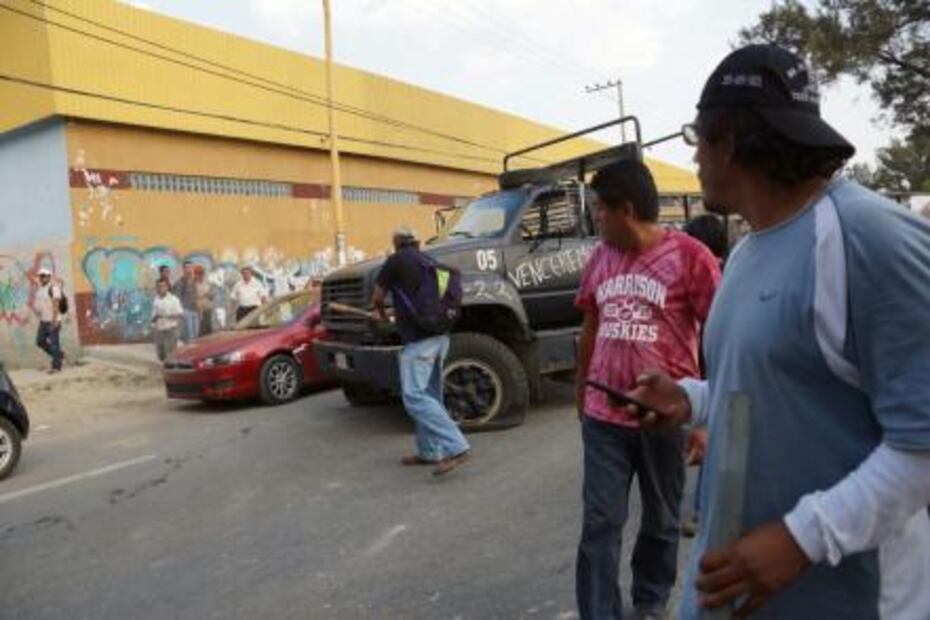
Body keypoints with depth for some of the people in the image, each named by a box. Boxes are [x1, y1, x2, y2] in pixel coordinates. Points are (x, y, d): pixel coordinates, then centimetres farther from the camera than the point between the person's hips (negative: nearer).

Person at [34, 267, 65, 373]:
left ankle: (56, 366, 3)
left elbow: (56, 305, -21)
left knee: (54, 343, -4)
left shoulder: (53, 288, -15)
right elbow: (40, 305, 19)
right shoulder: (40, 289, 12)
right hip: (43, 321, 9)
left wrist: (54, 321, -25)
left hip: (52, 322, -9)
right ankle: (59, 355, 26)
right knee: (40, 342, 13)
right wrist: (40, 319, 18)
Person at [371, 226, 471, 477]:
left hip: (418, 339, -9)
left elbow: (377, 297, 4)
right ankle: (429, 451, 20)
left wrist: (381, 313, 25)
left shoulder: (396, 260, -3)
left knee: (415, 397, -12)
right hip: (439, 335, 9)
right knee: (429, 395, 15)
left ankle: (456, 447, -19)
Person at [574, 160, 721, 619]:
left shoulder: (688, 255, -9)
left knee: (661, 520, 17)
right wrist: (581, 388, 18)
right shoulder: (601, 257, 6)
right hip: (603, 415, 3)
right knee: (599, 523, 5)